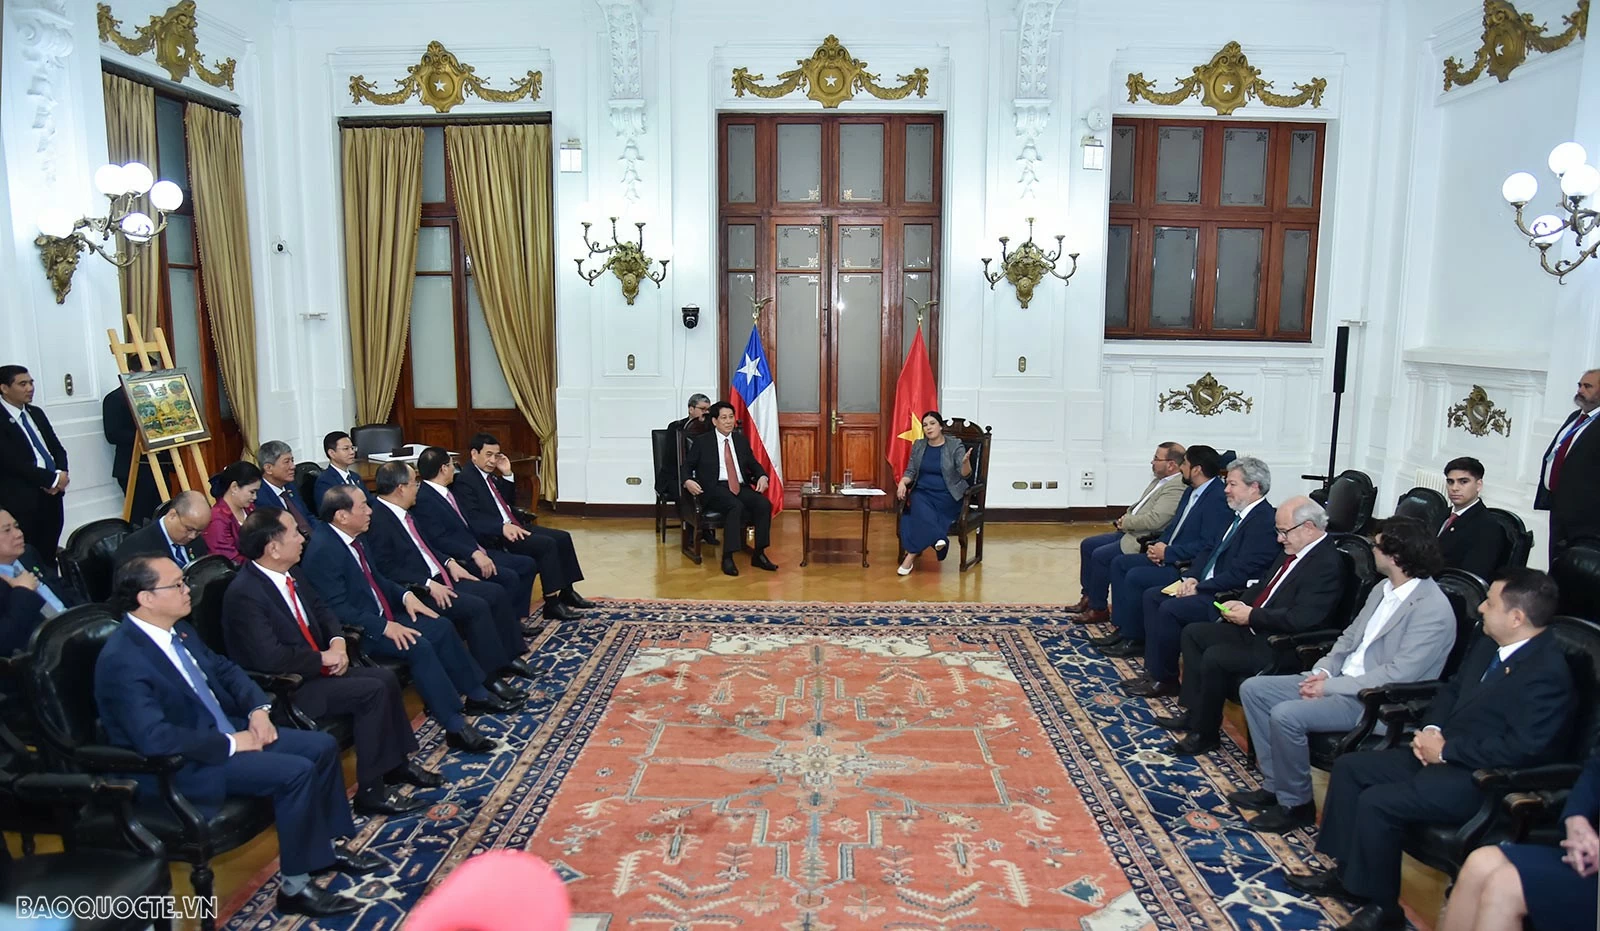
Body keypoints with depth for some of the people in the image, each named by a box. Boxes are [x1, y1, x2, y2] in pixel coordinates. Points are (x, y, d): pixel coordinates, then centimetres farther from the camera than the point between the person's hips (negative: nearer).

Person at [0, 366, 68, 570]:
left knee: (49, 557, 10)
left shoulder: (36, 413, 14)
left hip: (51, 494, 7)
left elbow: (57, 448, 14)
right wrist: (52, 479, -13)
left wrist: (61, 474, -5)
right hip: (21, 500, -7)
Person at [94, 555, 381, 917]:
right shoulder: (121, 660, -24)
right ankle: (295, 887, -9)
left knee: (322, 746, 2)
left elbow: (223, 668, 17)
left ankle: (328, 845, 19)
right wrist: (232, 745, -23)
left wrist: (258, 708, 0)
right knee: (295, 771, -24)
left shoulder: (178, 629, 4)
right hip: (181, 765, -9)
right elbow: (155, 739, -32)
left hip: (223, 730, 9)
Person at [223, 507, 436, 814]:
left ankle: (396, 763, 13)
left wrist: (337, 641, -3)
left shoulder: (290, 574, 3)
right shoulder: (244, 593, -23)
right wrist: (323, 658, -18)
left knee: (386, 678, -3)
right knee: (372, 691, -20)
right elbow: (270, 657, -30)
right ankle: (371, 791, -11)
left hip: (315, 669, 9)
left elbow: (321, 610, 17)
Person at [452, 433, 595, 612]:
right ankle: (552, 603, -19)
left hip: (513, 526, 10)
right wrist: (503, 527, -33)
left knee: (563, 537, 0)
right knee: (546, 544, -24)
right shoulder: (464, 480, -11)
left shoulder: (492, 476, 16)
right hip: (496, 536, -10)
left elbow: (510, 501, 18)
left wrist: (507, 475, 5)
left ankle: (567, 592, 8)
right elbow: (472, 518, -22)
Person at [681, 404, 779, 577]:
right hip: (716, 488, -4)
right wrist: (688, 481, -13)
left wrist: (762, 476, 0)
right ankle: (727, 557, -32)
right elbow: (687, 466, 10)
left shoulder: (742, 441, 21)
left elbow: (754, 464, 23)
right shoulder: (703, 442, 9)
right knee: (736, 506, -37)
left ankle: (758, 554, -17)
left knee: (764, 504, -26)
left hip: (741, 487, 4)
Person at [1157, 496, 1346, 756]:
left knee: (1215, 657, -25)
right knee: (1192, 633, 9)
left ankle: (1206, 733, -6)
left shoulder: (1328, 564, -20)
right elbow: (1262, 584, 21)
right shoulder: (1294, 552, 9)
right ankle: (1195, 713, 12)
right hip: (1253, 628, 11)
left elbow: (1300, 619, -28)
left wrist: (1251, 615, -19)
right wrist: (1241, 603, 1)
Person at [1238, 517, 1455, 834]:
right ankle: (1275, 784, 8)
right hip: (1341, 680, 9)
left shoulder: (1433, 609, -19)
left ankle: (1296, 804, -5)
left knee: (1286, 715, -27)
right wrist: (1324, 670, -1)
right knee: (1253, 689, 1)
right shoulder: (1383, 589, 9)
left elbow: (1398, 674, -23)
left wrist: (1329, 686, -20)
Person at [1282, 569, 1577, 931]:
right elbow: (1451, 688, 20)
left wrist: (1446, 749, -18)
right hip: (1444, 750, 10)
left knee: (1377, 802, -23)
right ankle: (1347, 872, 13)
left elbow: (1523, 749, -26)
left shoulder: (1547, 670, -20)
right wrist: (1431, 730, 1)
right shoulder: (1488, 644, 8)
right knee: (1349, 767, 4)